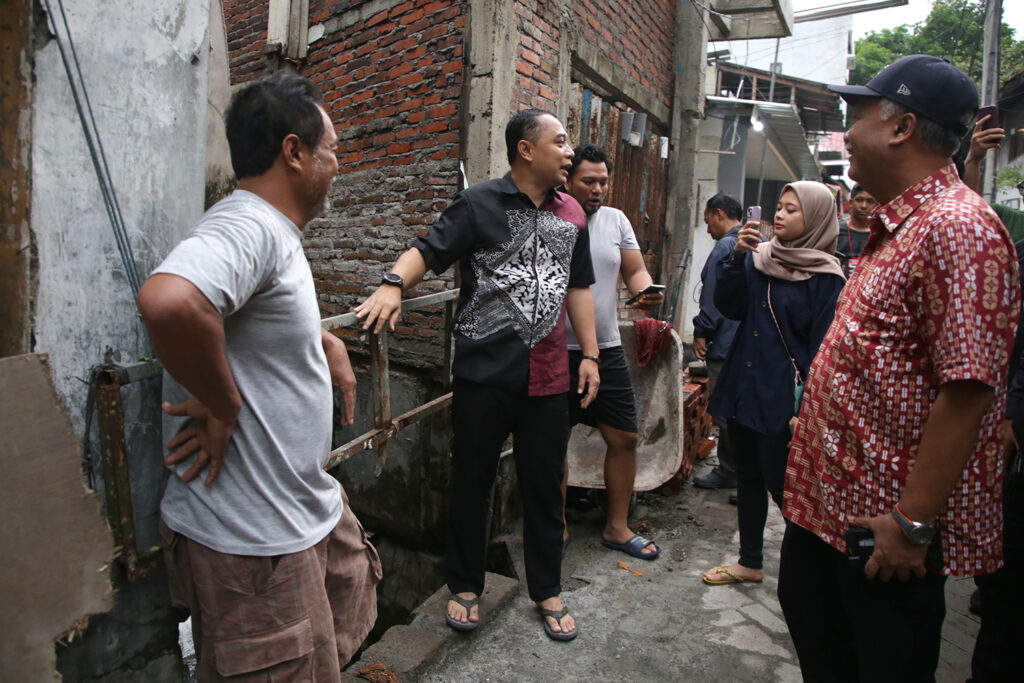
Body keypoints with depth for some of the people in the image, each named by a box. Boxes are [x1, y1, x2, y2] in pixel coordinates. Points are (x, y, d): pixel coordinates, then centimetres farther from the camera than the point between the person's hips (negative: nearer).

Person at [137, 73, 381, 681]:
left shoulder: (276, 235, 10)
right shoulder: (248, 227, -24)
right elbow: (169, 300, -44)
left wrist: (327, 342, 9)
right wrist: (222, 406, -28)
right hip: (253, 539, -10)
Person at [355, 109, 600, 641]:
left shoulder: (572, 215, 13)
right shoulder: (480, 203, -2)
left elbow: (578, 287, 17)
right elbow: (427, 251, -9)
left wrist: (590, 355, 12)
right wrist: (393, 284, -30)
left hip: (548, 375, 4)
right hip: (484, 370, -4)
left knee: (544, 485, 12)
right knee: (471, 481, 9)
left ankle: (547, 590, 31)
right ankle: (465, 586, 30)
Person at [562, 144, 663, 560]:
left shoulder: (616, 220, 8)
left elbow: (635, 271, 7)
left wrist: (646, 292, -16)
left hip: (607, 350, 5)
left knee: (625, 438, 8)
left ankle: (617, 527, 26)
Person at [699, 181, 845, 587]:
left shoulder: (825, 276, -8)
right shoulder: (760, 257, 7)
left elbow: (821, 345, -9)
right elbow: (729, 307, 1)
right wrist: (738, 257, -10)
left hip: (781, 394, -6)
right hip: (742, 384, 6)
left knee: (779, 482, 0)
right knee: (748, 476, 15)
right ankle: (750, 562, 32)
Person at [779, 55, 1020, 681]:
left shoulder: (955, 225, -20)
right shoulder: (898, 225, 12)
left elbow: (968, 388, -27)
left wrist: (913, 523, -25)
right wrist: (816, 418, 18)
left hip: (888, 518, -9)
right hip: (829, 495, 10)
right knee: (811, 621, 24)